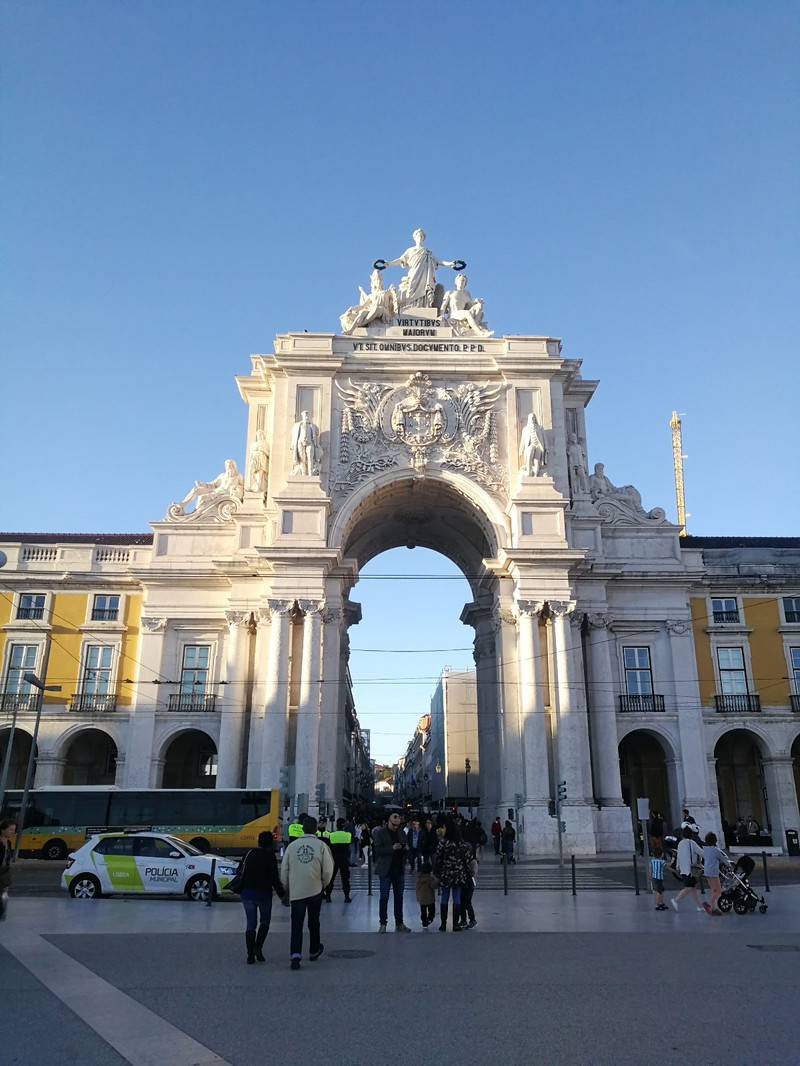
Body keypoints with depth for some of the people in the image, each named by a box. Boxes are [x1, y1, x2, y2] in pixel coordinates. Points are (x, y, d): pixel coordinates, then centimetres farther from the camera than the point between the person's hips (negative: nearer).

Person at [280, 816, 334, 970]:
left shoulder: (292, 845, 0)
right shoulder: (321, 845, -4)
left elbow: (284, 870, 3)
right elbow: (328, 870, -6)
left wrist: (286, 889, 17)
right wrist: (323, 884, 13)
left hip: (296, 892, 0)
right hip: (315, 890, 0)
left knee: (296, 924, 2)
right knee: (314, 922, 18)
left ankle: (295, 956, -13)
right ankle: (314, 951, 33)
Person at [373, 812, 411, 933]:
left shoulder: (401, 833, 10)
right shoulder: (380, 832, -6)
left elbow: (406, 849, 17)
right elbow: (378, 850, -14)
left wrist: (406, 848, -7)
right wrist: (392, 848, -24)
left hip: (399, 869, 5)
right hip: (386, 869, -5)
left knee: (399, 897, 8)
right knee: (384, 897, 1)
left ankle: (399, 924, 16)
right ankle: (382, 924, 10)